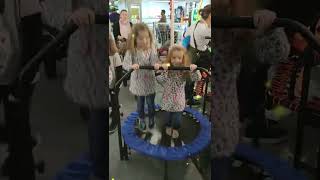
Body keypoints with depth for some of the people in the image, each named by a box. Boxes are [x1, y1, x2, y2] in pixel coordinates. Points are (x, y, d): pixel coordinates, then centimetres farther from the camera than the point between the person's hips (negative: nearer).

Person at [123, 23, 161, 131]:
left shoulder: (151, 49, -13)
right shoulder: (131, 51, -15)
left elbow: (154, 62, -16)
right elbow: (125, 64, -19)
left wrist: (156, 65, -40)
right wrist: (131, 66, -41)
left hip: (149, 81, 0)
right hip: (138, 81, 0)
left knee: (150, 103, 15)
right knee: (140, 103, 18)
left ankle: (151, 119, 42)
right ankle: (141, 120, 42)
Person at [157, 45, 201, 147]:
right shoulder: (166, 68, -13)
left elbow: (197, 79, -16)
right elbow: (159, 80, -24)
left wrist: (194, 70, -35)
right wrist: (163, 70, -38)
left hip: (179, 99, 1)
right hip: (168, 98, 0)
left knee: (177, 117, 8)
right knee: (169, 115, 16)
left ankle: (175, 131, 36)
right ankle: (168, 128, 46)